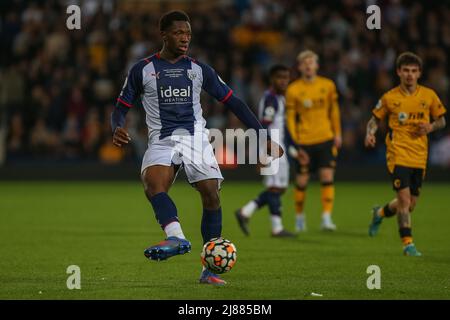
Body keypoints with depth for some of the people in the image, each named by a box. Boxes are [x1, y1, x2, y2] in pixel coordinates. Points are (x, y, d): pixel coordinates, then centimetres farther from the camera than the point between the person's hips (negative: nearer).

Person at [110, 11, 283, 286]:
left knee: (211, 194, -15)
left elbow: (233, 102, 15)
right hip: (162, 140, -2)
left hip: (195, 138, 2)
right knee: (153, 184, -32)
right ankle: (177, 237, -55)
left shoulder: (199, 69, 12)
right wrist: (118, 129, -14)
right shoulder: (143, 70, 9)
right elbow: (121, 108, 11)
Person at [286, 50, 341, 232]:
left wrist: (337, 133, 11)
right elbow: (290, 117, -1)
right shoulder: (293, 90, -3)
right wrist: (294, 140, -8)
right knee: (301, 181, 3)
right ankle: (300, 217, 21)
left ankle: (326, 218, -9)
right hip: (304, 142, -2)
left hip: (326, 139, 2)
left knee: (327, 177, -10)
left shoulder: (328, 85, 4)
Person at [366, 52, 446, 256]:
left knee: (411, 204, 9)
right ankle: (407, 243, -6)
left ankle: (380, 213, 39)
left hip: (420, 157, 3)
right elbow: (375, 119, 10)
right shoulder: (390, 97, -1)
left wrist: (431, 127, -8)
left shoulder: (429, 96, 3)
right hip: (398, 154, -3)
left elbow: (441, 121, 14)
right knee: (404, 198, -15)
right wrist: (370, 134, -11)